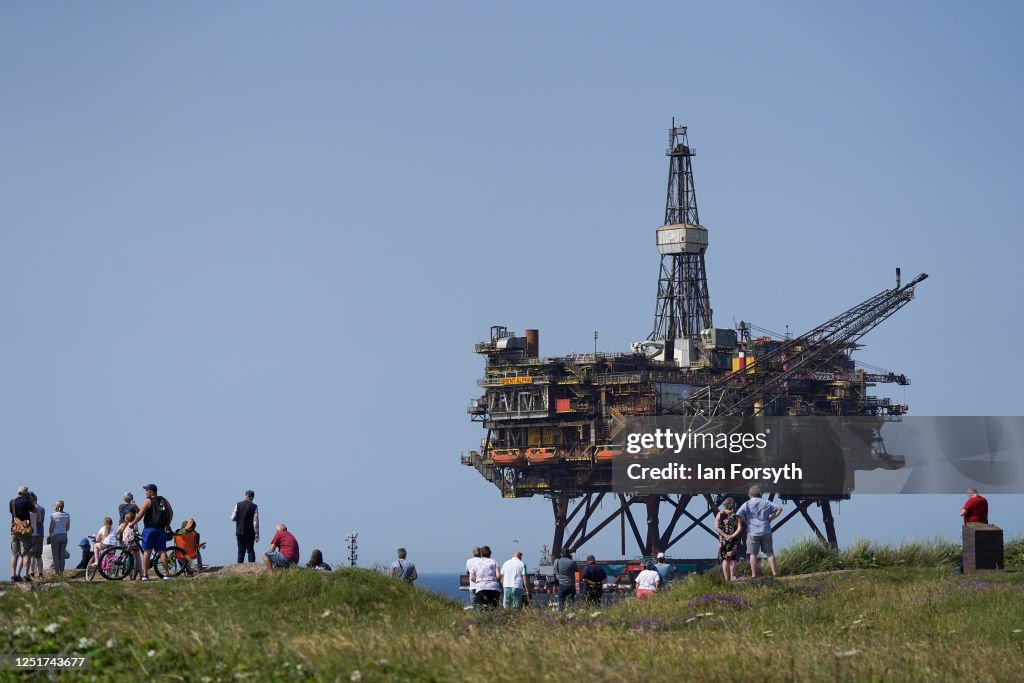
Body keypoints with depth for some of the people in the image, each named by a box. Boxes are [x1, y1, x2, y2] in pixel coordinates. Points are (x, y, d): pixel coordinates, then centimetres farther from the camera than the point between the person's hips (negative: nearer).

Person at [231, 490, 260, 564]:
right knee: (250, 550, 7)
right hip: (250, 533, -1)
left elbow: (233, 518, -2)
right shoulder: (254, 506, -8)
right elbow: (255, 521, -9)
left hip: (240, 532, 1)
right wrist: (257, 534, -5)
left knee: (241, 550, 8)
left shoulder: (238, 505, -4)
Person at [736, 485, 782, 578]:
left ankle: (754, 575, 1)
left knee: (753, 554, 2)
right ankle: (774, 572, 3)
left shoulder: (747, 504, -2)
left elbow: (738, 515, -14)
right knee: (770, 553, 8)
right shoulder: (766, 503, 7)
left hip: (753, 532, -2)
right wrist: (770, 518, 7)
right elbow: (779, 509, 6)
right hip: (766, 532, 2)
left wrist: (746, 521, 2)